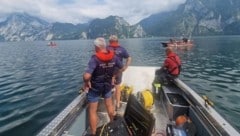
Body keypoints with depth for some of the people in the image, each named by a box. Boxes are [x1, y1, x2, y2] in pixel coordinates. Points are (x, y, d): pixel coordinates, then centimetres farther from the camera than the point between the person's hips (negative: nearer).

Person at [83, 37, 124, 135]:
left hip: (95, 87, -5)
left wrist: (86, 82, -16)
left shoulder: (95, 58, -27)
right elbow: (121, 68, 5)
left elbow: (86, 76, -37)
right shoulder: (113, 56, -10)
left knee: (92, 111, 11)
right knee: (109, 105, 27)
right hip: (108, 85, 6)